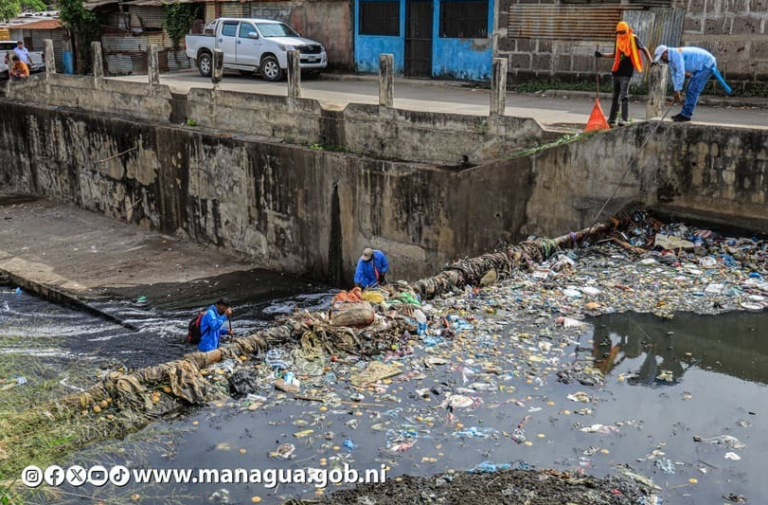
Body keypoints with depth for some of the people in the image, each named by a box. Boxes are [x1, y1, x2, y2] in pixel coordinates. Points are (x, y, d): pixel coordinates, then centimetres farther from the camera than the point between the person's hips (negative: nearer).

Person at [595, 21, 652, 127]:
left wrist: (651, 61, -6)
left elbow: (644, 49, 3)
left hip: (626, 73, -6)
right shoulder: (618, 39, 13)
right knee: (615, 96, 10)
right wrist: (602, 55, 19)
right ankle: (612, 119, 16)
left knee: (624, 96, -12)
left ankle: (625, 119, -13)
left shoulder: (633, 39, -3)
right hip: (616, 71, 6)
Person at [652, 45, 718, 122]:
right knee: (690, 90, 13)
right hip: (700, 66, 11)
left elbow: (681, 73, -31)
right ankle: (684, 113, 17)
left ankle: (686, 115, -8)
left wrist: (677, 91, -27)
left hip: (707, 64, -11)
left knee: (693, 90, -12)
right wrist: (676, 94, 7)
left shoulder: (676, 54, -25)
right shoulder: (671, 60, 6)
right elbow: (675, 76, 10)